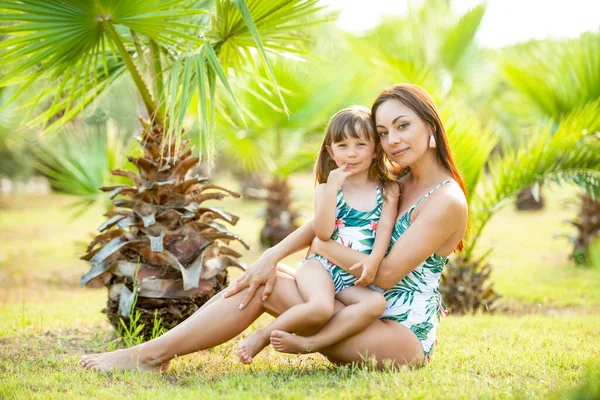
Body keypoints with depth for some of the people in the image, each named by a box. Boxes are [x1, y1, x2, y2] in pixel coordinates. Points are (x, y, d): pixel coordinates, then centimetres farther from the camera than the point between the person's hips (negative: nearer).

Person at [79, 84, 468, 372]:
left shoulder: (446, 200, -15)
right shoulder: (399, 183, 12)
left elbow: (387, 273, -20)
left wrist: (326, 246, -9)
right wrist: (274, 256, -10)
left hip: (403, 337, -8)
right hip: (364, 312, 8)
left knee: (265, 287, -17)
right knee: (263, 277, -8)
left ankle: (154, 353, -8)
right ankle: (157, 351, -11)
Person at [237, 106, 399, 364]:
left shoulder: (387, 190, 9)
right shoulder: (327, 189, 5)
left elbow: (385, 228, -3)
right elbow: (323, 232, -9)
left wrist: (374, 260, -20)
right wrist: (331, 188, -15)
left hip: (355, 279, 2)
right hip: (322, 265, -2)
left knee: (376, 303, -31)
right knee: (321, 307, -33)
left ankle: (307, 344, -30)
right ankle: (263, 336, -11)